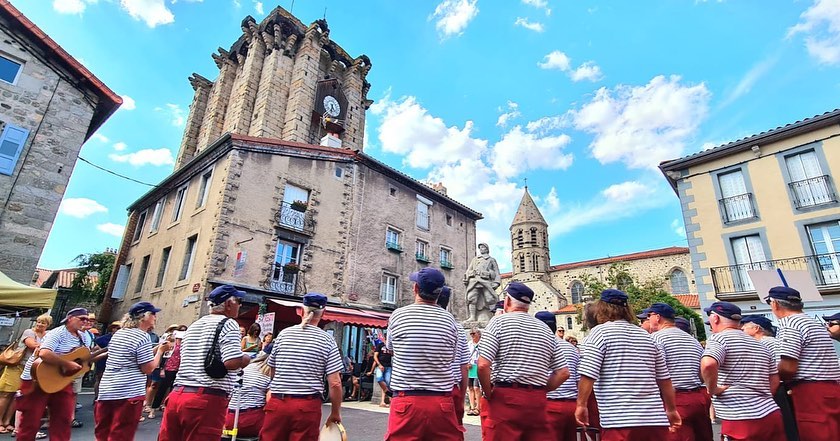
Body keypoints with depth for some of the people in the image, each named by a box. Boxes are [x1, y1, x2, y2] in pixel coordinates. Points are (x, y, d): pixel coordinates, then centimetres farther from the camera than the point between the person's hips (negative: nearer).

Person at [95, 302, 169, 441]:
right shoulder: (143, 336, -14)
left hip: (106, 390, 8)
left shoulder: (118, 333, 12)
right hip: (129, 393, -8)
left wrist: (156, 349, 16)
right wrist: (160, 350, -2)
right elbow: (148, 368, -14)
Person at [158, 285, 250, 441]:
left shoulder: (193, 325, 17)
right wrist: (246, 359, -1)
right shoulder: (228, 324, -9)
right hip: (207, 399, -8)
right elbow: (232, 362, -20)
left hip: (177, 395, 8)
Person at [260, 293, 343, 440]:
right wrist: (335, 413, 4)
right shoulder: (327, 340, -6)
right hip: (308, 406, -2)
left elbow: (272, 371, 13)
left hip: (278, 403, 2)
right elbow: (335, 383, -9)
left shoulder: (284, 334, 1)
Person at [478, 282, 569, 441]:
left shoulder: (499, 321, -4)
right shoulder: (546, 330, 11)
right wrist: (541, 390, 15)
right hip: (537, 402, 5)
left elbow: (483, 365, -14)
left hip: (505, 399, -4)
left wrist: (489, 393, 0)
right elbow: (563, 373, 11)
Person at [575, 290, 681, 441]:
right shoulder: (647, 336, 14)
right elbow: (664, 379, 16)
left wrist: (581, 404, -2)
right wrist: (672, 410, 28)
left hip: (619, 421, -6)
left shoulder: (599, 332, -4)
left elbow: (588, 375, -12)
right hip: (655, 419, 6)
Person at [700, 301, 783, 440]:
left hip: (742, 421, -8)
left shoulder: (719, 338, -10)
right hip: (772, 415, 8)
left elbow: (708, 364, -29)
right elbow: (775, 381, 23)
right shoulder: (761, 346, 17)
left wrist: (712, 389, -13)